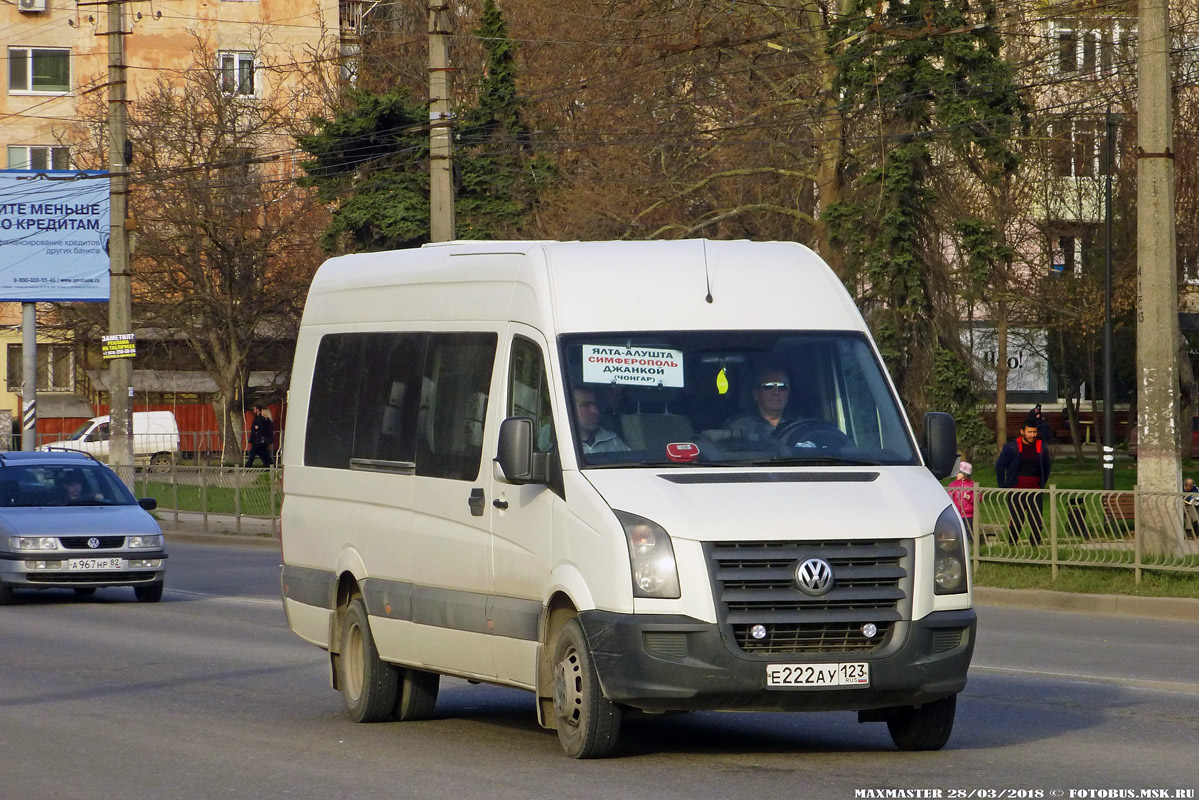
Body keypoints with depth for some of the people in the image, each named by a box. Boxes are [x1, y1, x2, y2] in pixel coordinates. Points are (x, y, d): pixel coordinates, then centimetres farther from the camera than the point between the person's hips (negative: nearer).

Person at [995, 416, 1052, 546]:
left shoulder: (1042, 448, 6)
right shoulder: (1012, 447, -3)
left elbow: (1046, 467, 21)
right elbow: (999, 466, 4)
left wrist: (1042, 485, 14)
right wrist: (1003, 487, 3)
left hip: (1035, 492, 3)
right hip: (1016, 493, -3)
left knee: (1037, 523, -2)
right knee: (1015, 522, -3)